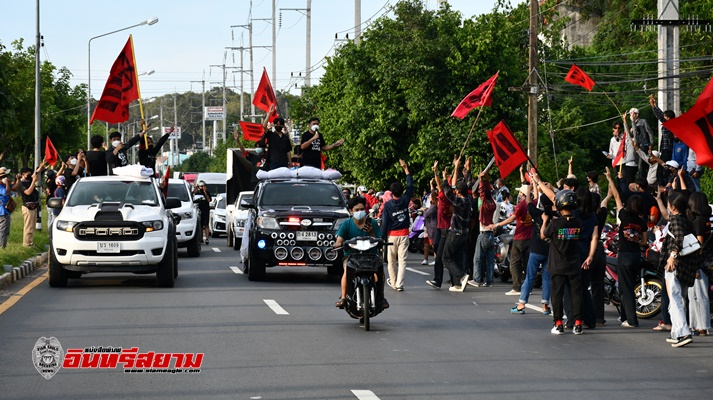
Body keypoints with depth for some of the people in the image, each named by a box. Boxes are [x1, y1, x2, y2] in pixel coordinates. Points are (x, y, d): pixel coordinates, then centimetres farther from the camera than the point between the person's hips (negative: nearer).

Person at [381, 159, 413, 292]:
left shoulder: (387, 205, -10)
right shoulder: (405, 200, -3)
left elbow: (384, 223, -10)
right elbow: (410, 186, 12)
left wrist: (382, 238, -3)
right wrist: (406, 169, 19)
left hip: (392, 235, -2)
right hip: (404, 235, 2)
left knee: (392, 261, 13)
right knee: (402, 260, -2)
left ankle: (393, 282, 24)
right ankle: (399, 284, -11)